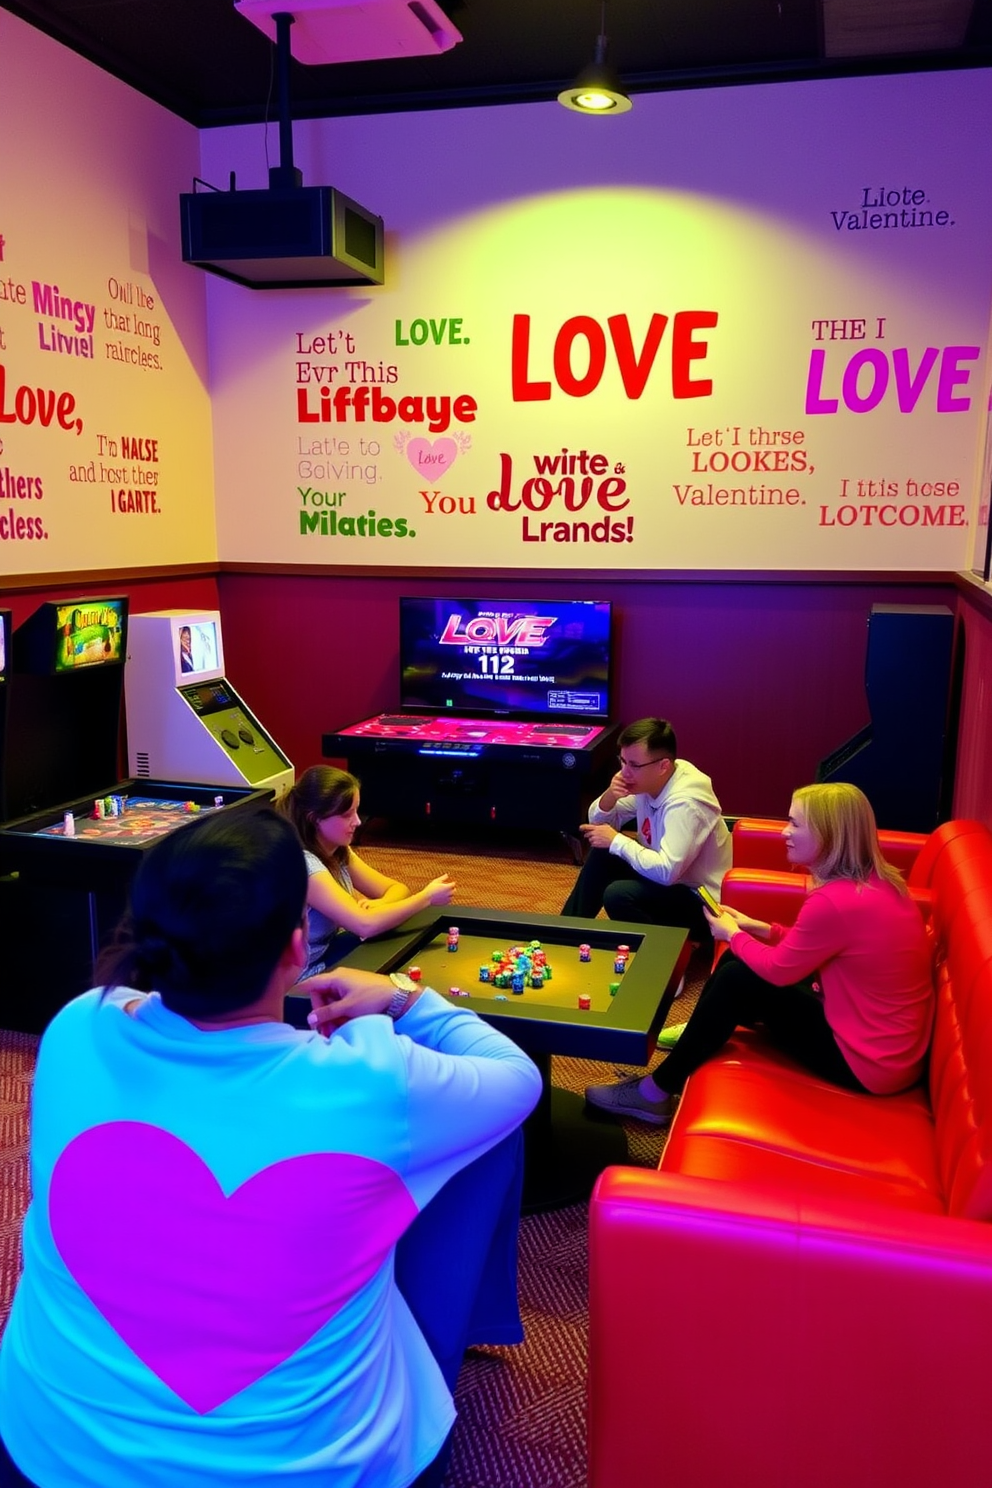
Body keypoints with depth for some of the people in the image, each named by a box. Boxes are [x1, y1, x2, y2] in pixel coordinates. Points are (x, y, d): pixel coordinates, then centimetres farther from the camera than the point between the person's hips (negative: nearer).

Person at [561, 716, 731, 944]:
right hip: (671, 878, 9)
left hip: (702, 903, -9)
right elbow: (599, 823, 5)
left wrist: (616, 841, -23)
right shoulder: (646, 780, -4)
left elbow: (666, 871, -37)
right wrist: (610, 796, -19)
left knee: (617, 894, -26)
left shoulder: (685, 802, -29)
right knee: (601, 857, 3)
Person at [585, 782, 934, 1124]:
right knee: (739, 963, 8)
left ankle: (655, 1094, 5)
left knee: (738, 979, -7)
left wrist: (732, 934, 5)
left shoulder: (836, 901, -27)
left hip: (865, 1061, -9)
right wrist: (760, 929, 7)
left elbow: (778, 970, -12)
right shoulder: (873, 880, 1)